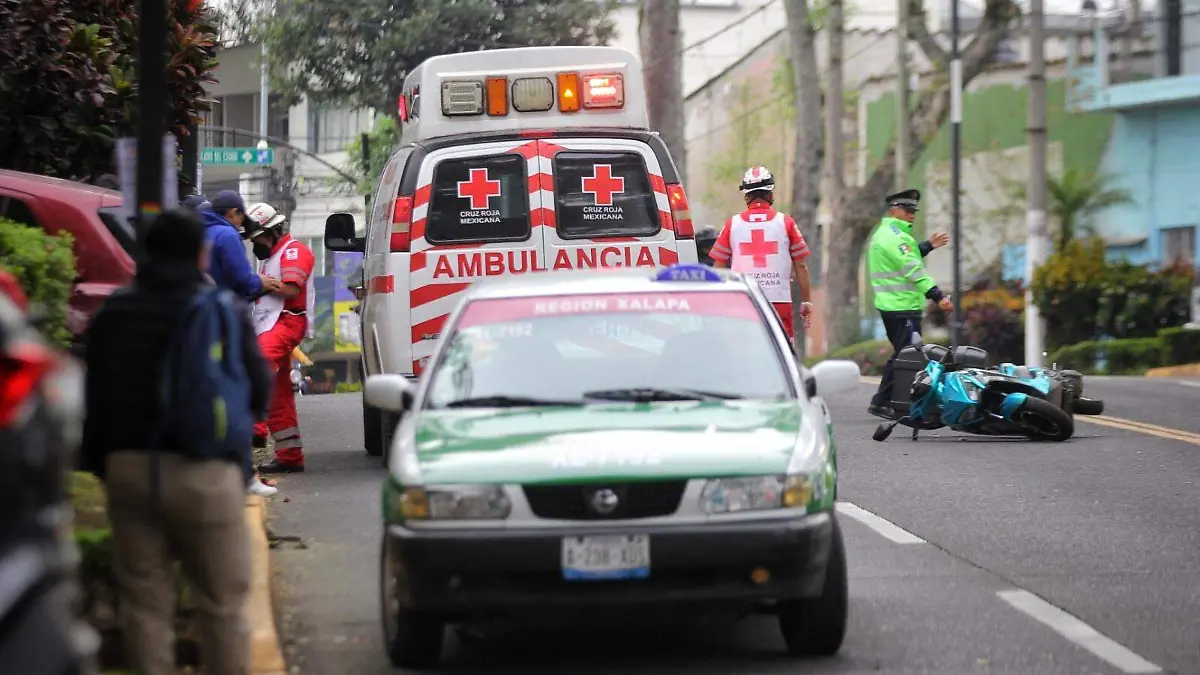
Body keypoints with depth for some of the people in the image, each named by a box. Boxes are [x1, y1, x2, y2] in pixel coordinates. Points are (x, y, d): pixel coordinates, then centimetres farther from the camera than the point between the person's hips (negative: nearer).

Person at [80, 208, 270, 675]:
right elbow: (259, 390, 4)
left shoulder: (114, 312, 7)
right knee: (222, 601, 5)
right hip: (204, 473, -3)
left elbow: (94, 396, 10)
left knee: (143, 601, 8)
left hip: (129, 467, 3)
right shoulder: (225, 310, -3)